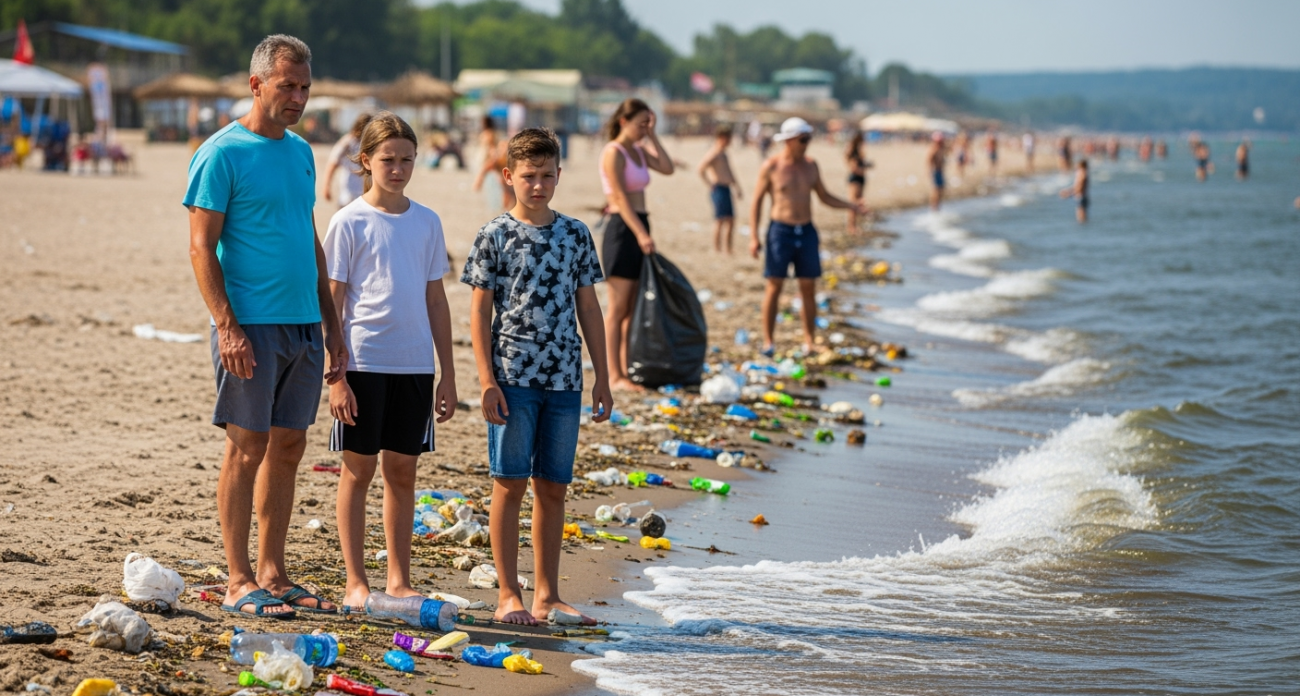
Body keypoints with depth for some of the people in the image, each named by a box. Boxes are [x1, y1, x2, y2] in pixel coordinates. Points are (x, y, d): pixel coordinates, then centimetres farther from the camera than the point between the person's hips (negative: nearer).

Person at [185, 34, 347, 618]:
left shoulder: (300, 152, 15)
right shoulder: (221, 154, -7)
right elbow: (201, 248, -10)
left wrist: (331, 325, 17)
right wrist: (226, 326, -18)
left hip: (304, 326, 7)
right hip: (252, 325, -7)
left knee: (287, 448, 9)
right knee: (247, 448, -3)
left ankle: (272, 575, 16)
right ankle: (239, 582, 2)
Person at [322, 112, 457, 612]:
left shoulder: (426, 222, 8)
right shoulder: (350, 222, -4)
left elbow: (436, 301, 13)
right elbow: (332, 302, -4)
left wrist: (448, 375, 10)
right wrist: (336, 376, -10)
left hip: (414, 364, 4)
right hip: (363, 360, -4)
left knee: (403, 469, 9)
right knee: (359, 468, 3)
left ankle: (399, 580, 17)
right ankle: (356, 582, 9)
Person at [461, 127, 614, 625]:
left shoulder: (575, 235, 9)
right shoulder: (494, 236, -1)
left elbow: (588, 308, 13)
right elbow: (479, 312, -1)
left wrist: (602, 377, 9)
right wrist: (487, 381, -8)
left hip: (564, 379, 3)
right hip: (513, 377, -3)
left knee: (553, 488, 7)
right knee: (510, 483, -1)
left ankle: (548, 595, 14)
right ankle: (508, 595, 5)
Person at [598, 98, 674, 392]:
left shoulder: (638, 150, 14)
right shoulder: (613, 152, -11)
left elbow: (667, 168, 2)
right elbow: (620, 198, -18)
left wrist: (652, 135, 2)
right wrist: (640, 234, -25)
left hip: (639, 229, 9)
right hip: (621, 229, -9)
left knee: (634, 309, 9)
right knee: (619, 308, -6)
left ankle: (627, 370, 13)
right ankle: (615, 376, -3)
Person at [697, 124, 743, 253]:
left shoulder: (724, 154, 19)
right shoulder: (713, 154, -12)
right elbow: (700, 169, -22)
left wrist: (737, 188, 23)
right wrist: (710, 184, -17)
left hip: (726, 189, 10)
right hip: (718, 189, -10)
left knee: (730, 220, 10)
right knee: (720, 220, -8)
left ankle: (728, 249, 15)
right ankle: (717, 248, -5)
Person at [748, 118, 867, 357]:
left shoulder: (810, 165, 7)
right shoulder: (771, 166, -5)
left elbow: (825, 197, 15)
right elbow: (757, 201, -2)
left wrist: (853, 206, 0)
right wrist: (754, 237, -7)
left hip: (806, 231, 4)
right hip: (781, 230, -4)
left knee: (809, 288, 3)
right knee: (774, 287, -2)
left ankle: (810, 341, 8)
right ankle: (768, 341, 3)